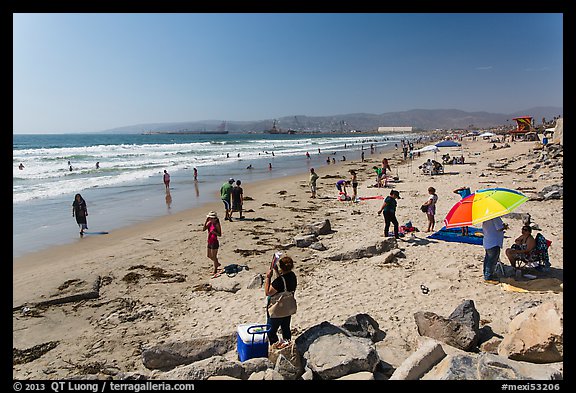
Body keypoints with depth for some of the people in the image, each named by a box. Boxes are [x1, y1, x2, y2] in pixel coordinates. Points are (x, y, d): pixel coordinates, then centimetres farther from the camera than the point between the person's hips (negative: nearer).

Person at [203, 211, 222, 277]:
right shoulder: (209, 223, 3)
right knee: (209, 256, 21)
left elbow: (220, 234, -12)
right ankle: (217, 264, 45)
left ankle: (215, 271, 17)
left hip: (214, 242, -8)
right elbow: (203, 229, -7)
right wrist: (206, 221, -12)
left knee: (214, 257, 2)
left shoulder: (217, 224, -14)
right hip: (209, 242, 8)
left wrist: (214, 232, -30)